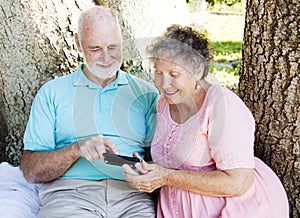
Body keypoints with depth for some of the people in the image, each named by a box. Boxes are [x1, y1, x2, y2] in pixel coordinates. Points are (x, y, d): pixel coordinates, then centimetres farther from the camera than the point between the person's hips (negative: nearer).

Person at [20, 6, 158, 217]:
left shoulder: (146, 93, 16)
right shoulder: (52, 92, 12)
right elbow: (31, 171, 5)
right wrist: (76, 149, -12)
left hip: (132, 194, 2)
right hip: (70, 192, -1)